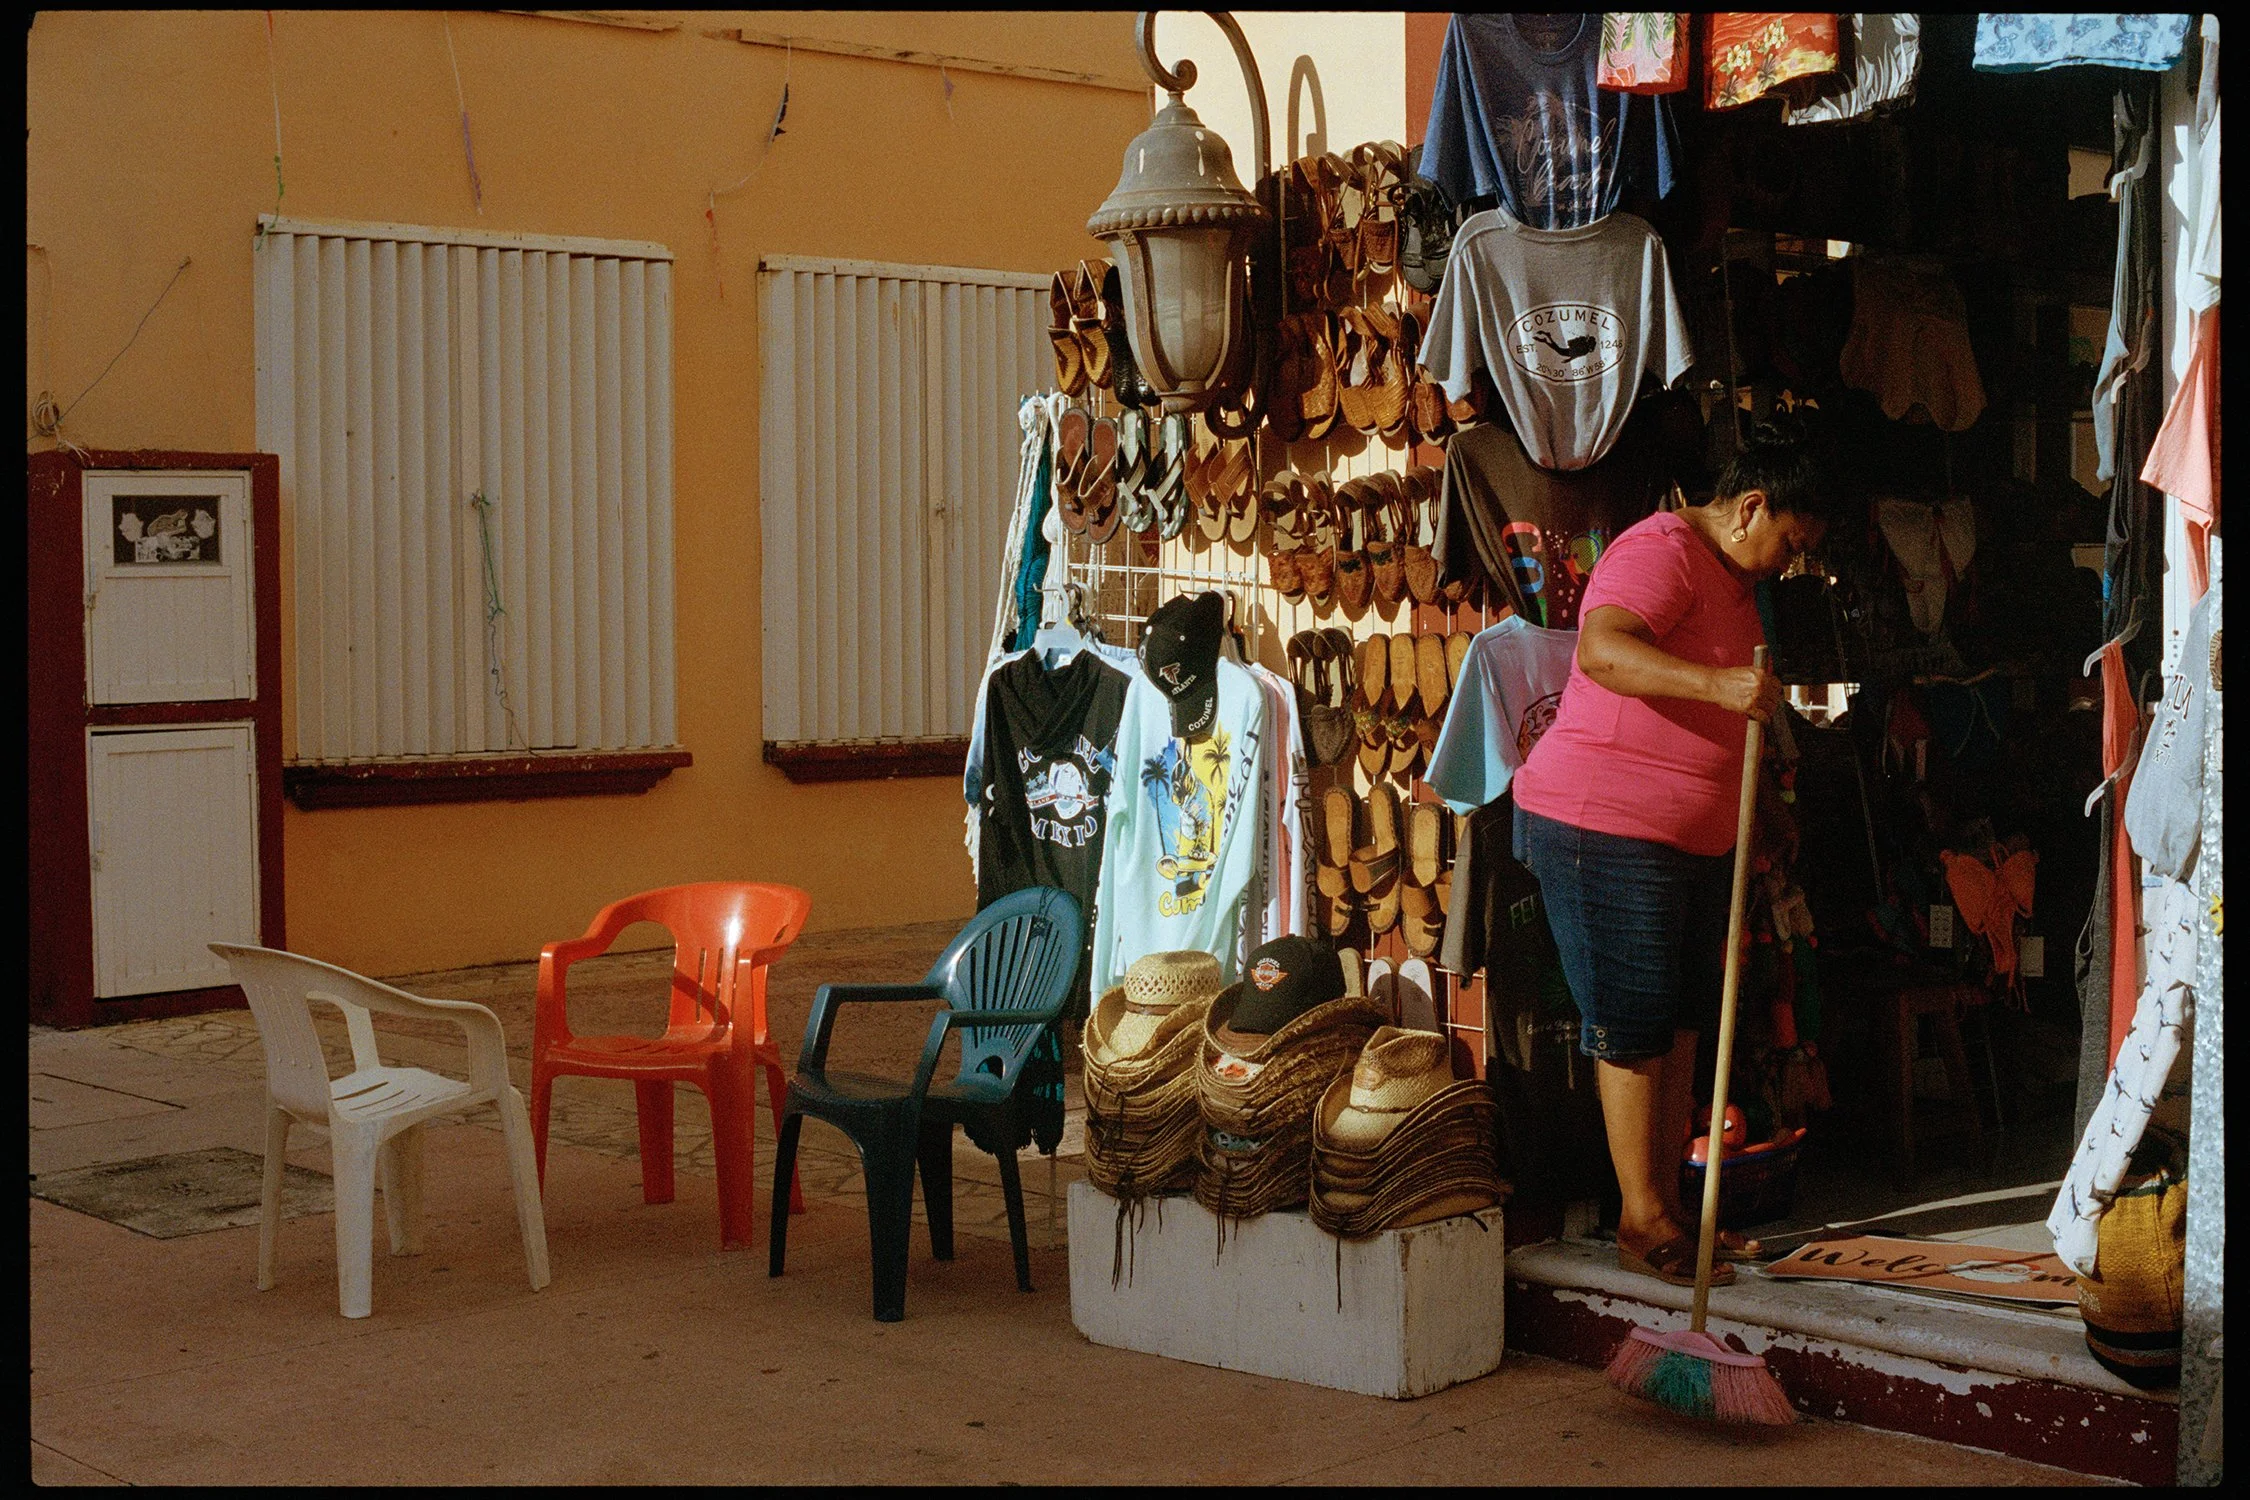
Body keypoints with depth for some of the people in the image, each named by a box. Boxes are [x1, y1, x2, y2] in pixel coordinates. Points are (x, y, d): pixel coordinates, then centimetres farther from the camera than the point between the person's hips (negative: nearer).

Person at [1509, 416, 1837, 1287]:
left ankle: (1668, 1209, 18)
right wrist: (1717, 683, -45)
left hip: (1693, 838, 10)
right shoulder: (1661, 552, -14)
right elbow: (1601, 649, -35)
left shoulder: (1732, 580, 18)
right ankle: (1642, 1225, 2)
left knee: (1682, 1023, 11)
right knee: (1634, 1024, -5)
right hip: (1604, 825, -10)